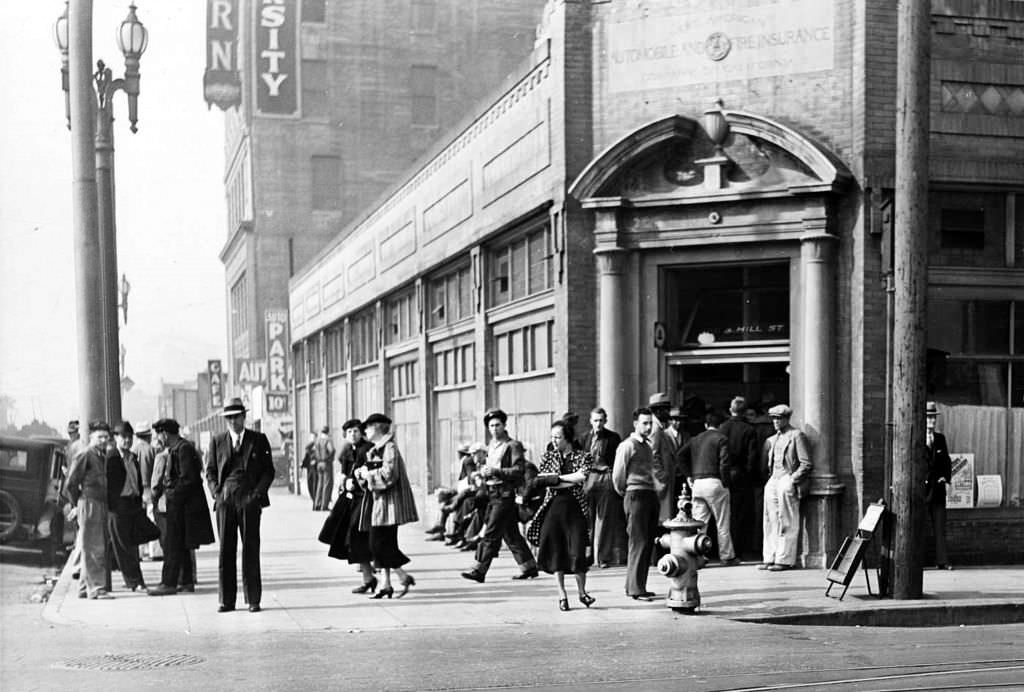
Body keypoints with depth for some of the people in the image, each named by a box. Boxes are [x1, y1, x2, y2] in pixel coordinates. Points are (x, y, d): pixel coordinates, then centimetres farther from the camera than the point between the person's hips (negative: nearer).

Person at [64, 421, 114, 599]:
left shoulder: (103, 456, 15)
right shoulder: (84, 456, -9)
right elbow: (70, 484, -10)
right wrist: (76, 505, -3)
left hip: (101, 505, 8)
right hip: (89, 504, -8)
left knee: (100, 549, 11)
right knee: (93, 549, -7)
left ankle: (85, 588, 20)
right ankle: (96, 588, -7)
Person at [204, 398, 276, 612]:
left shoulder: (259, 440, 7)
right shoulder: (217, 441, 12)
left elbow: (268, 471, 6)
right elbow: (210, 471, 13)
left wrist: (257, 493, -6)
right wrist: (216, 492, -3)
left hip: (249, 501, -1)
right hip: (225, 501, 2)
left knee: (251, 550, 0)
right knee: (225, 550, 2)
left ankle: (253, 600, 5)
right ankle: (226, 600, 7)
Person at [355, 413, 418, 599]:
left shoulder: (389, 448, -13)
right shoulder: (375, 450, 15)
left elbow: (389, 475, -23)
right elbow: (370, 471, 20)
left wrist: (368, 474, -11)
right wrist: (362, 472, -1)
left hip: (389, 503, -10)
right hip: (380, 502, 10)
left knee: (381, 545, -8)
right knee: (377, 544, 9)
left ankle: (404, 577, 0)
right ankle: (386, 584, 14)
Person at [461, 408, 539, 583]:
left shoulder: (512, 445, -8)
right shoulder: (491, 446, 17)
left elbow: (519, 470, -15)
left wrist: (496, 472, -21)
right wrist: (483, 472, 5)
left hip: (505, 494, -9)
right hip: (492, 494, 9)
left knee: (491, 533, -9)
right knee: (510, 533, 12)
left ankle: (479, 570, -8)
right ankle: (529, 567, 20)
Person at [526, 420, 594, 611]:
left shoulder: (582, 457, 4)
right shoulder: (548, 457, 10)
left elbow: (582, 476, -15)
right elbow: (538, 480, -4)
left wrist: (556, 478, -8)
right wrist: (570, 481, -10)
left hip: (575, 506, -2)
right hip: (553, 507, 2)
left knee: (578, 551, -6)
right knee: (555, 551, 0)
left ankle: (582, 591, 13)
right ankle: (562, 595, 9)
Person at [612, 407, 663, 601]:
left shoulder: (648, 446, 18)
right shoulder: (627, 446, -8)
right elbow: (617, 476, -9)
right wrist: (624, 493, 4)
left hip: (651, 495, 9)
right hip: (636, 495, -9)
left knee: (648, 542, 10)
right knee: (638, 542, -9)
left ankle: (639, 586, 18)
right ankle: (635, 589, -6)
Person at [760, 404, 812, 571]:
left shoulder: (797, 436, -3)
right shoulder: (772, 440, 19)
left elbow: (806, 463, -8)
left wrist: (792, 480, -14)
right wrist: (769, 478, 11)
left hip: (787, 481, -7)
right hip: (773, 481, 7)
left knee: (787, 524, -5)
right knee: (771, 522, 4)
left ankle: (785, 560, -3)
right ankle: (770, 559, 8)